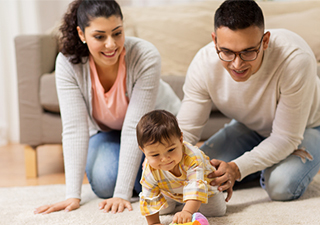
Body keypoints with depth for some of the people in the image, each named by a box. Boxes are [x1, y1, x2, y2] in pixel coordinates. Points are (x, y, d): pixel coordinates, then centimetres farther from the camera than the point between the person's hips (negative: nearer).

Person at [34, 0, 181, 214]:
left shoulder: (146, 57, -34)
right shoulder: (68, 63, -26)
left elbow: (135, 128, -35)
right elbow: (74, 127, -28)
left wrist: (123, 194, -36)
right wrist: (73, 195, -34)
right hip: (107, 131, 2)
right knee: (104, 183, -25)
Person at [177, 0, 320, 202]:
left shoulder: (295, 60, -40)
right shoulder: (203, 64, -29)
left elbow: (286, 137, -32)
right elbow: (185, 130, -22)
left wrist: (238, 168, -45)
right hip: (250, 127, 4)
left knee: (282, 186, -30)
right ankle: (265, 166, 14)